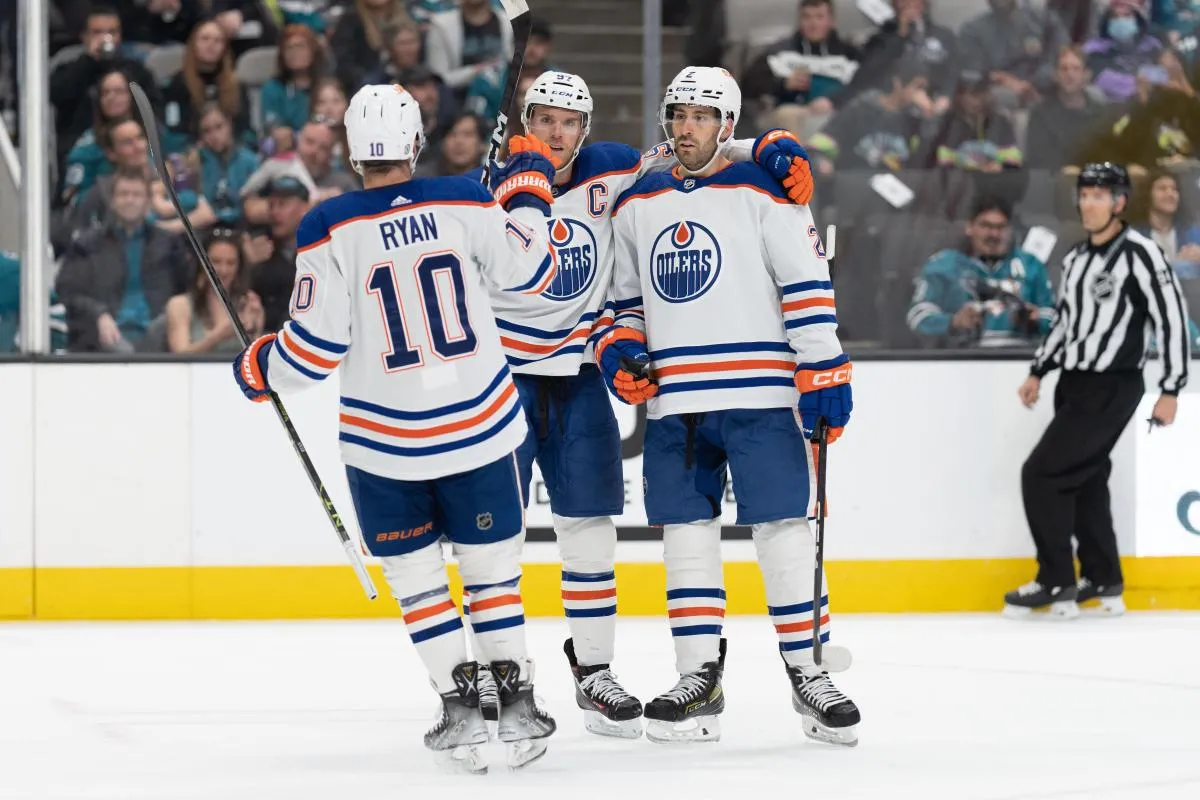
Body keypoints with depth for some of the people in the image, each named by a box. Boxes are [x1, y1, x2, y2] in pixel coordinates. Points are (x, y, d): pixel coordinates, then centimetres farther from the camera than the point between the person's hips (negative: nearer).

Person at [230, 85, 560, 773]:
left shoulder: (332, 230, -11)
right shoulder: (463, 203, -7)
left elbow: (315, 348, -11)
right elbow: (528, 268, 7)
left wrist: (260, 368, 9)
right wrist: (529, 188, 22)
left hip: (385, 439, -1)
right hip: (479, 424, 1)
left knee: (415, 571, 13)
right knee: (491, 561, 14)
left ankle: (461, 707, 7)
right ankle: (517, 699, 13)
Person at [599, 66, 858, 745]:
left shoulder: (763, 194, -1)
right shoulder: (636, 205, 14)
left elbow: (809, 288, -5)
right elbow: (630, 301, 23)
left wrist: (826, 377, -10)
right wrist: (620, 349, 3)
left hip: (758, 398, -5)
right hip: (674, 405, 5)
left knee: (783, 529, -5)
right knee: (687, 533, 4)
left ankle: (807, 672, 4)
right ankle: (699, 680, 9)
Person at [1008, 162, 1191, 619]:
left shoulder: (1139, 253, -14)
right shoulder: (1077, 258, 12)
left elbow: (1172, 318, -14)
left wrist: (1171, 390, -15)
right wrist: (1038, 372, 17)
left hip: (1111, 389, -8)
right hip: (1075, 384, 8)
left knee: (1042, 474, -12)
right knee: (1085, 483, 11)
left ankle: (1057, 584, -3)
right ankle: (1104, 583, 21)